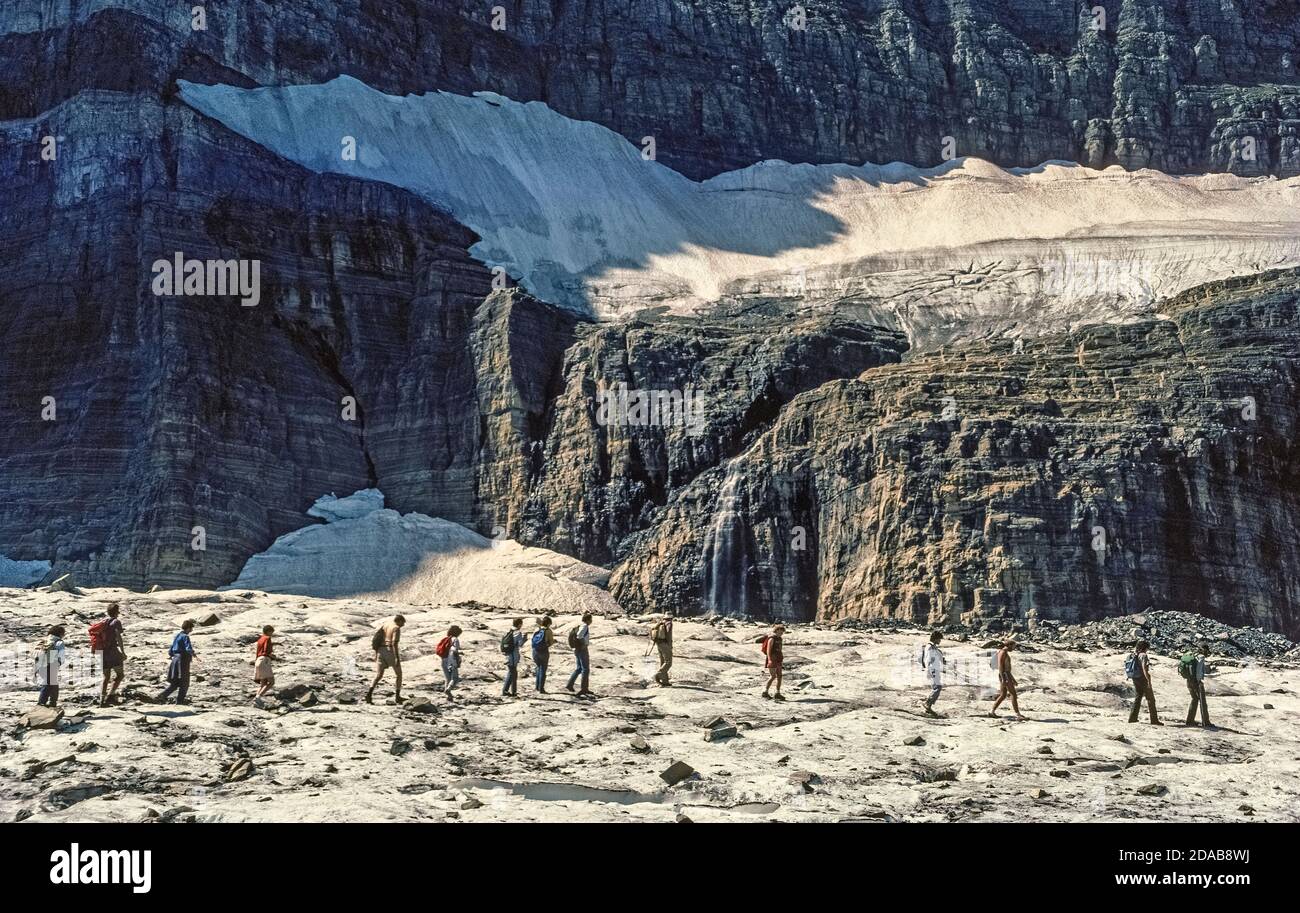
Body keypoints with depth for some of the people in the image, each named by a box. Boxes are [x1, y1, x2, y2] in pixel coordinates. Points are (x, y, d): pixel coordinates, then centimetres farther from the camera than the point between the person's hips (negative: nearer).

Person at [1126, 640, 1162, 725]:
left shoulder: (1134, 655, 10)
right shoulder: (1143, 655, -15)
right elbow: (1145, 669, -22)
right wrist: (1149, 681, -22)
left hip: (1135, 679, 8)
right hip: (1142, 679, -8)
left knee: (1138, 697, 18)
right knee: (1150, 699, -1)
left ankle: (1132, 718, 16)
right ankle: (1154, 720, -1)